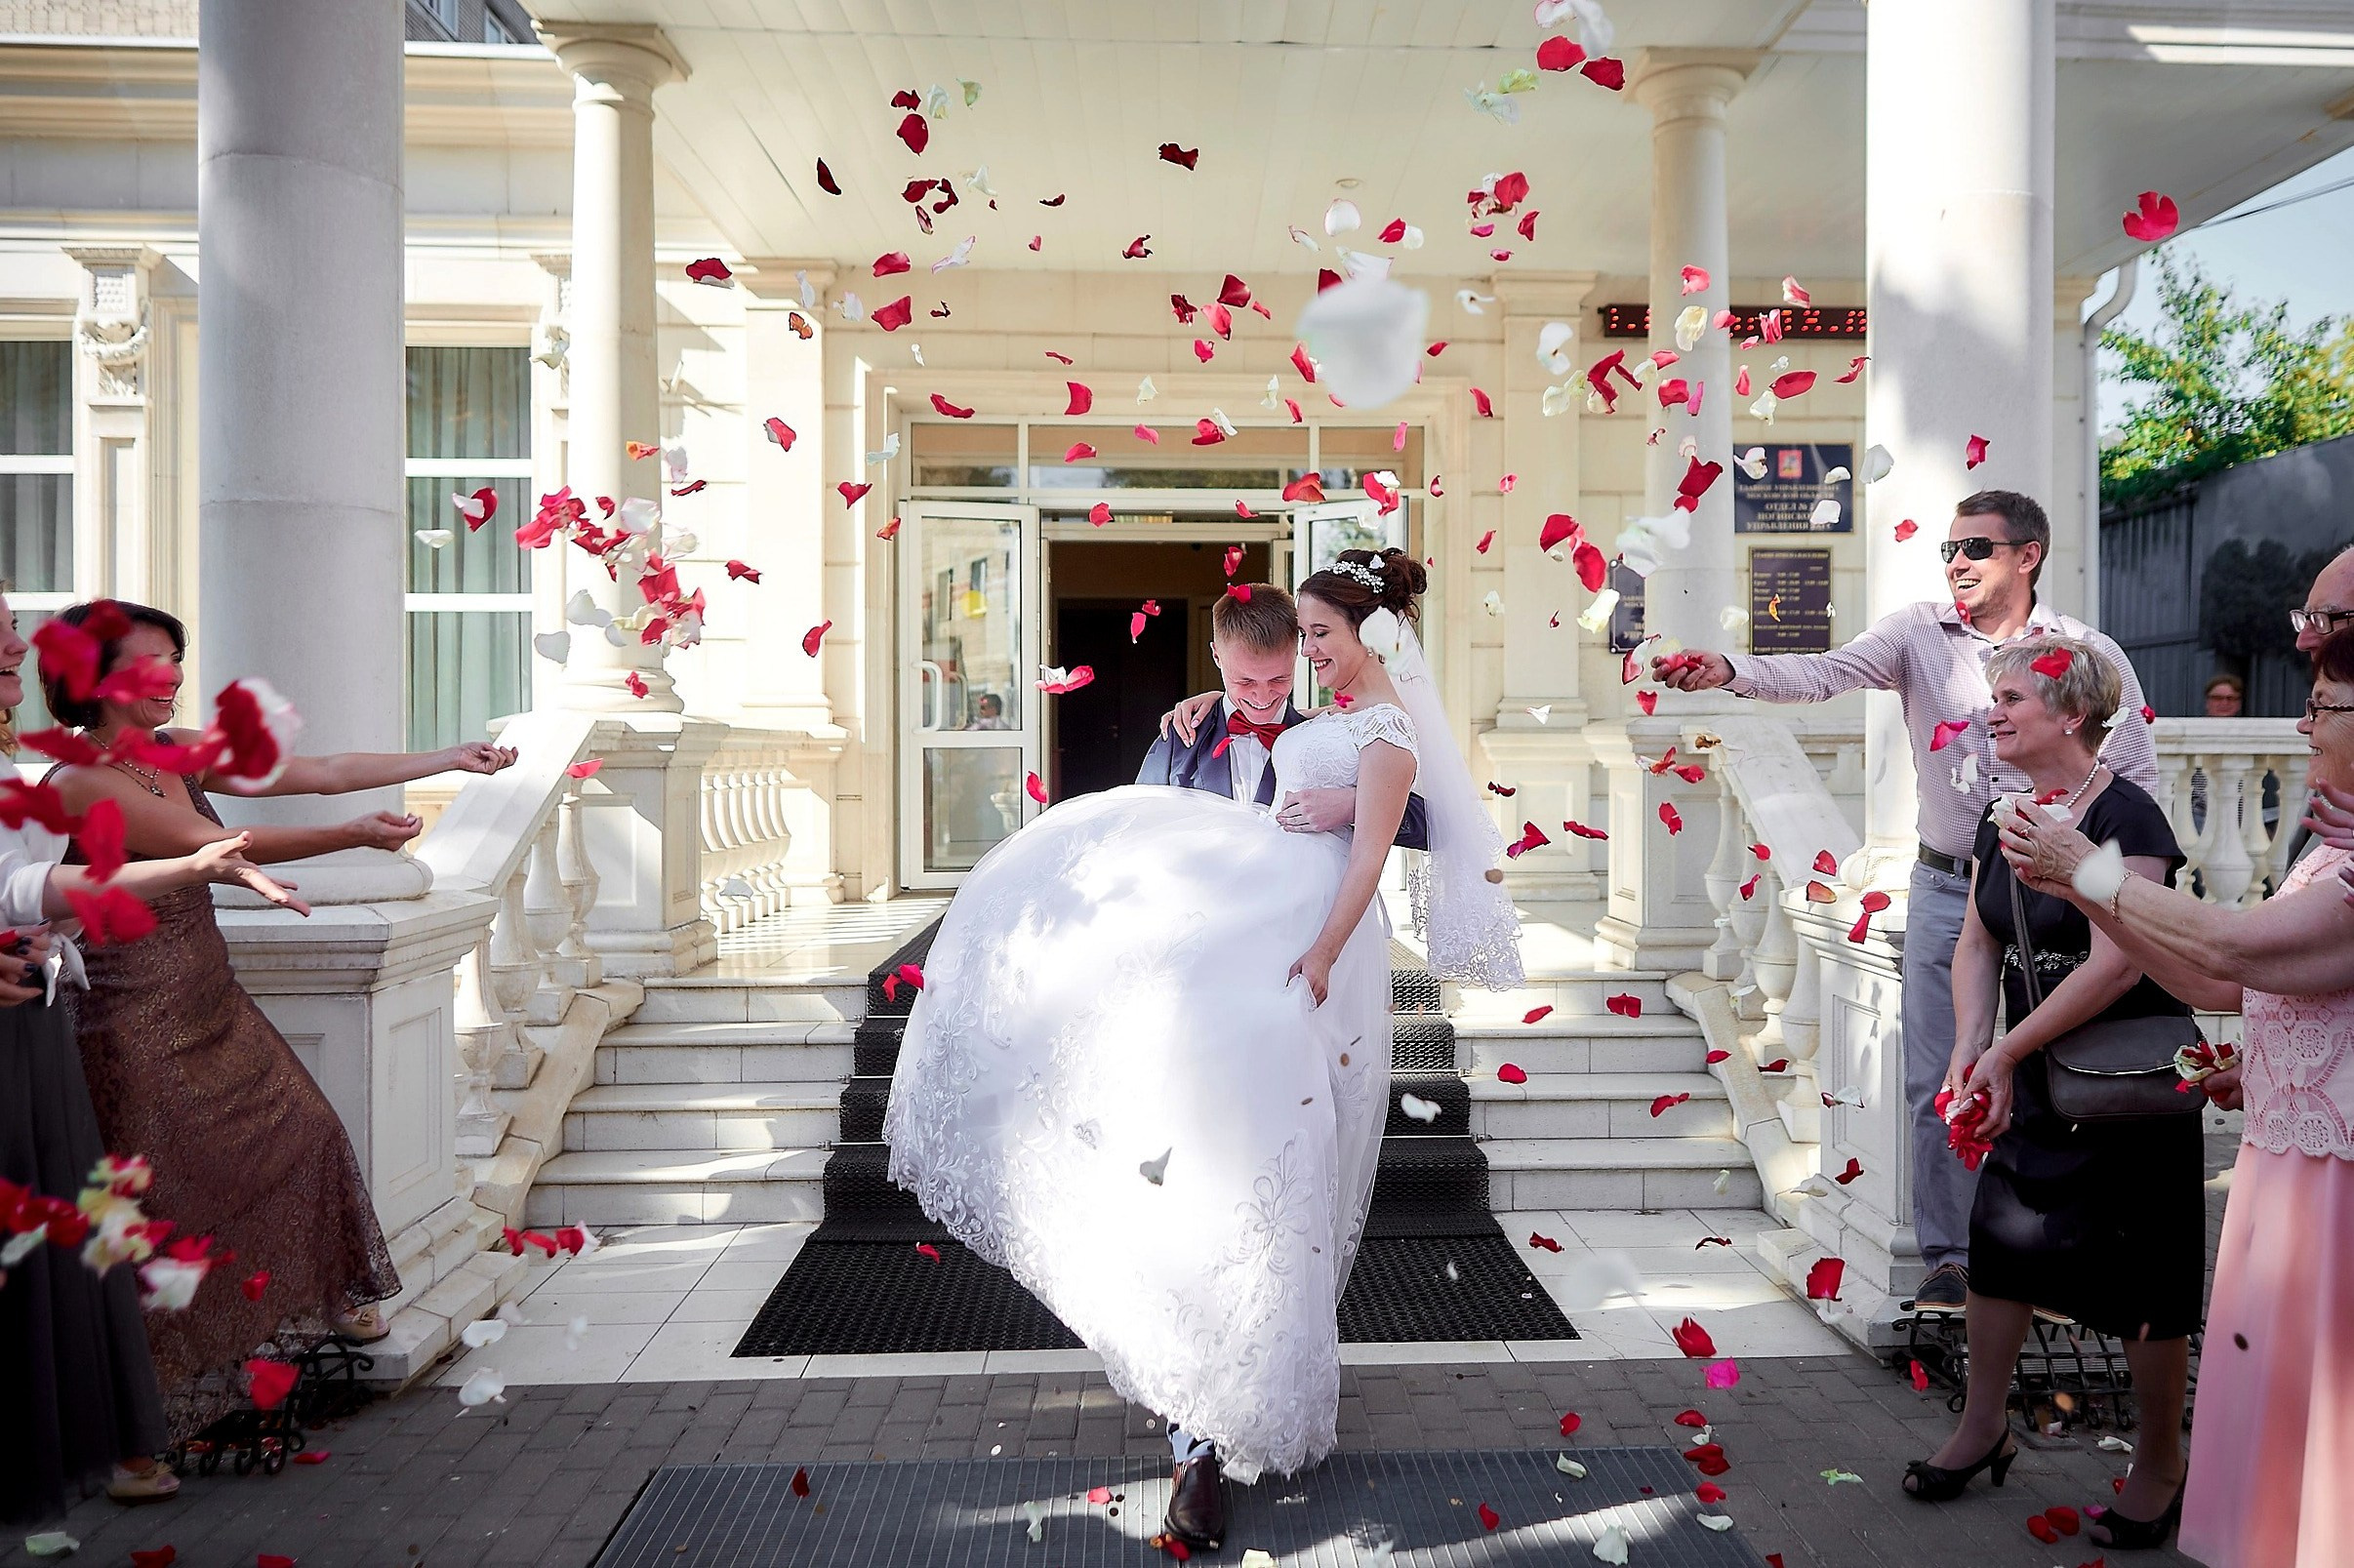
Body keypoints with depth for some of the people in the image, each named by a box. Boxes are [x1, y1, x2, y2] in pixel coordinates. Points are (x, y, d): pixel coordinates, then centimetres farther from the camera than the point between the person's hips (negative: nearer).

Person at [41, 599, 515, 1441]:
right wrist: (352, 835, -30)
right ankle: (174, 1380, 20)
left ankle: (326, 1296, 34)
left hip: (212, 1000, 8)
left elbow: (319, 771, 0)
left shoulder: (178, 751, 4)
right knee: (174, 1194, 2)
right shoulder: (78, 782, -18)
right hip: (142, 1020, -8)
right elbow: (211, 846, -25)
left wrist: (452, 758, -5)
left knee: (303, 1134, 14)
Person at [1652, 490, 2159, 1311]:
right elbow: (1824, 671, -17)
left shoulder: (2091, 654, 0)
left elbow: (2134, 775, 7)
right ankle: (1948, 1259, 18)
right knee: (1936, 1084, 4)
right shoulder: (1919, 633, 0)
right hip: (1945, 888, 1)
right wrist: (1729, 672, -34)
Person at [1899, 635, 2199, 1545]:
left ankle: (2161, 1463, 27)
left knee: (2142, 1276, 6)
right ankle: (1983, 1428, 29)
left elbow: (2115, 963, -26)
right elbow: (1977, 942, 5)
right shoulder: (2003, 820, 4)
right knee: (2000, 1237, 11)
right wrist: (1968, 1049, -9)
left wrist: (2006, 1050, -20)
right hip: (2032, 1082, 7)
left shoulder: (2124, 816, -19)